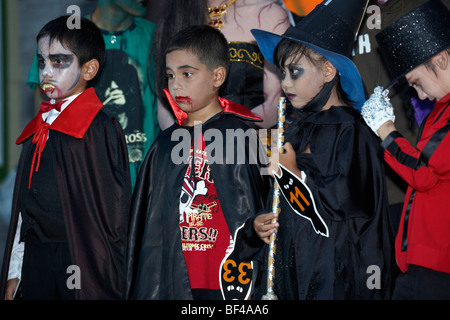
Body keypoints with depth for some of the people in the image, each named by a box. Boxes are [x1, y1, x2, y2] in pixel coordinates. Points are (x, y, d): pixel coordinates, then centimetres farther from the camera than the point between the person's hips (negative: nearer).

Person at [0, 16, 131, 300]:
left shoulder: (102, 129, -10)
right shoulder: (38, 130, 12)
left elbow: (113, 212, -10)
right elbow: (23, 207, 14)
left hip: (85, 266, -6)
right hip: (35, 265, 6)